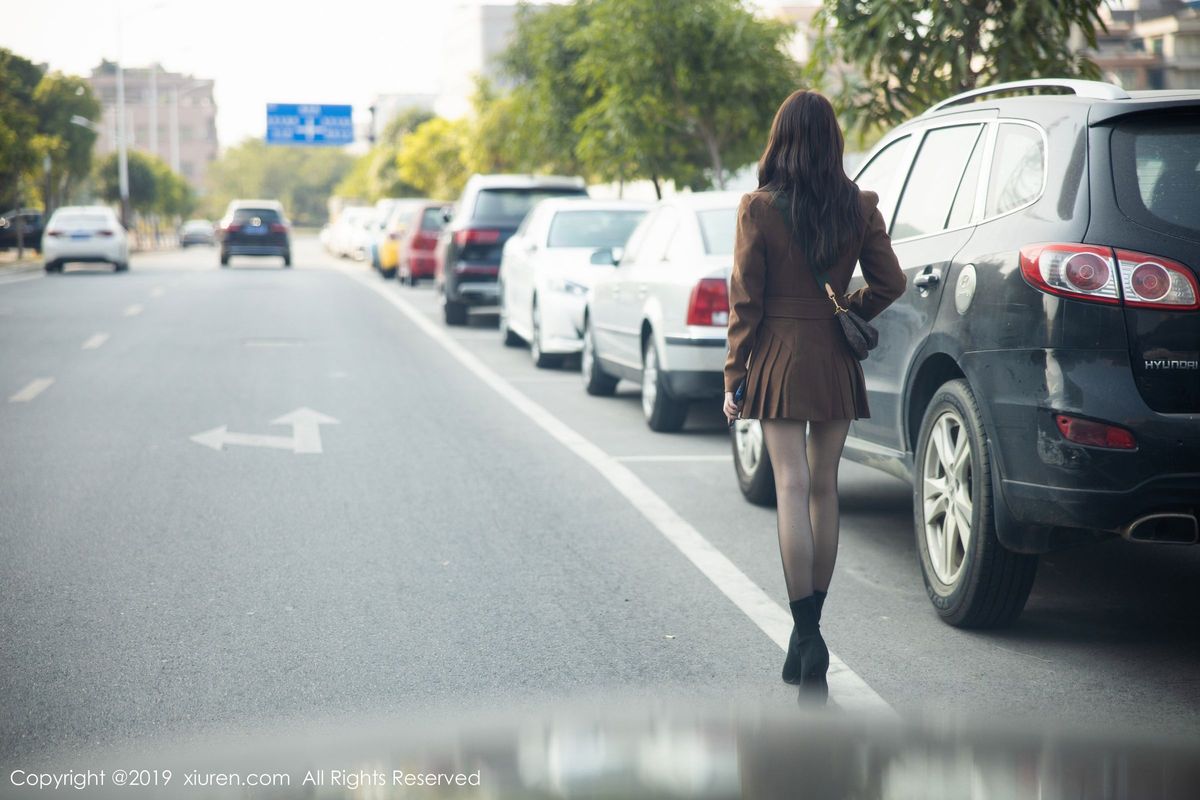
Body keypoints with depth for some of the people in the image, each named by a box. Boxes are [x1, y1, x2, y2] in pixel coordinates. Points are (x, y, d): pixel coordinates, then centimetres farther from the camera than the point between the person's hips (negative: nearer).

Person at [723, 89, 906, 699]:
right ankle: (808, 634, 19)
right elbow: (889, 283, 2)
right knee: (824, 489, 11)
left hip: (780, 358, -3)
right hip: (837, 362, 3)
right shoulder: (860, 207, 0)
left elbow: (745, 302, -7)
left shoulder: (759, 209, -8)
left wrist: (733, 378, -2)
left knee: (793, 489, -5)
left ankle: (806, 636, -14)